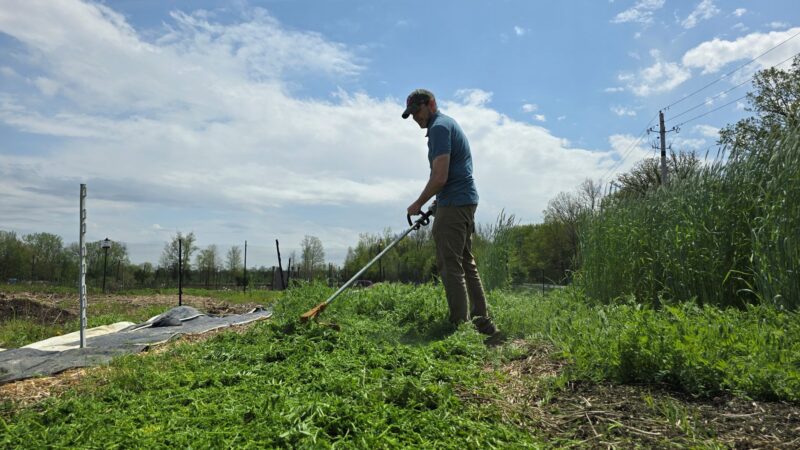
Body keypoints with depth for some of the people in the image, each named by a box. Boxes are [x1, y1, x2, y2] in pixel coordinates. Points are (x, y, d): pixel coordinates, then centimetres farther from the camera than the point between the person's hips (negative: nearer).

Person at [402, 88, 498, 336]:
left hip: (453, 204, -10)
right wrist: (438, 202, 22)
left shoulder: (439, 127, -11)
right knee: (466, 263, 14)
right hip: (466, 200, 11)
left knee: (451, 266, -7)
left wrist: (418, 204, -7)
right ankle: (481, 320, 18)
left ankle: (461, 323, -4)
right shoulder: (449, 123, 22)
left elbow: (440, 177, -19)